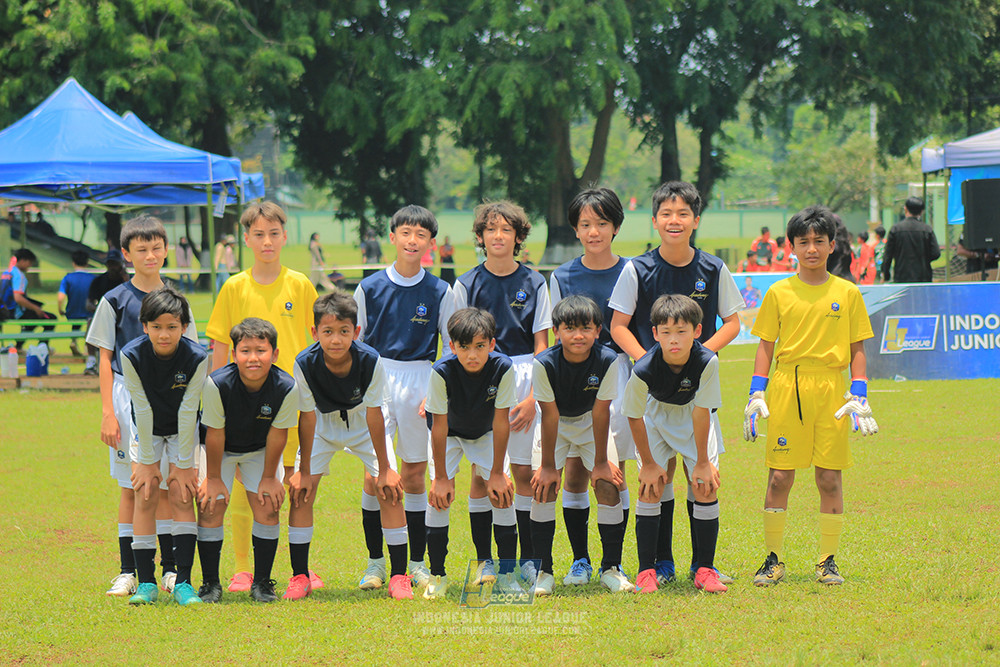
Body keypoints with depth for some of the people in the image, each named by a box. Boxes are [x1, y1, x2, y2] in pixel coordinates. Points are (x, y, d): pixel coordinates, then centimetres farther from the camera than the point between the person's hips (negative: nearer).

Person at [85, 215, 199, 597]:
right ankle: (128, 572, 6)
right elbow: (105, 360, 0)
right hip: (129, 397, -2)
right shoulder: (115, 301, 1)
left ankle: (170, 569, 7)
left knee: (166, 486, 2)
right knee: (131, 488, 1)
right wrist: (107, 412, -7)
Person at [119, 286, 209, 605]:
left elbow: (188, 411, -22)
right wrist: (148, 462, -16)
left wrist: (184, 464, -17)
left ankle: (183, 582, -9)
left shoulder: (197, 358, -27)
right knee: (145, 495, -9)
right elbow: (143, 409, -21)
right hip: (147, 431, 0)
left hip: (184, 432, 0)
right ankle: (146, 582, -5)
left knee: (181, 494, -10)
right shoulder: (131, 356, -26)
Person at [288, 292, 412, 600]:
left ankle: (399, 576, -4)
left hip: (363, 424, -1)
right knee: (300, 490, -10)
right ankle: (299, 577, 1)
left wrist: (384, 468, -16)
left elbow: (374, 415, -22)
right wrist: (304, 470, -13)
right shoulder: (305, 364, -30)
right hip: (323, 424, 1)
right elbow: (307, 418, -19)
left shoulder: (371, 361, -32)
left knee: (389, 488, -13)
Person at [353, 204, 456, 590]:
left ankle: (417, 564, 13)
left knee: (415, 473, 5)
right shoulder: (370, 288, 2)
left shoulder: (439, 292, 3)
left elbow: (453, 349, 7)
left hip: (420, 383, 1)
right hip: (377, 381, -1)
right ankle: (375, 563, 1)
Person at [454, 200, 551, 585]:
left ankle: (529, 558, 8)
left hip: (524, 380, 0)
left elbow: (541, 346, 3)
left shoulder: (534, 284, 4)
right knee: (482, 474, -1)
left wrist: (533, 397, -6)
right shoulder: (467, 285, 5)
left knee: (524, 472, 0)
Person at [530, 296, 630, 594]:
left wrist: (601, 462, -14)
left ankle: (611, 567, -2)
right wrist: (548, 466, -18)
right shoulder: (544, 364, -29)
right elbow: (549, 415, -23)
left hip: (590, 421, 1)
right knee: (544, 486, -14)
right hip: (556, 424, -1)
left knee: (607, 483, -12)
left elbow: (601, 412, -20)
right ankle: (542, 570, -7)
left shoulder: (607, 360, -27)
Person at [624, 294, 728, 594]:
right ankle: (646, 570, -4)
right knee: (650, 487, -11)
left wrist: (703, 461, -14)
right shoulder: (644, 370, -32)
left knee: (706, 487, -9)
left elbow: (701, 412, -22)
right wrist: (648, 463, -8)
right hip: (656, 414, -1)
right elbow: (634, 417, -16)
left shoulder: (707, 361, -32)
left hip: (691, 417, 1)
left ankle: (705, 569, 1)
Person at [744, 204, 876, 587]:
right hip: (786, 388, 0)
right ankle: (773, 560, 6)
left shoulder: (847, 293, 7)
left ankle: (828, 561, 10)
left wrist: (859, 395, -1)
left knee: (830, 478, 1)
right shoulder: (779, 293, 7)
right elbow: (765, 346, 9)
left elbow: (857, 350, 9)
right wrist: (756, 395, 1)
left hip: (831, 390, 0)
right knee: (779, 477, -2)